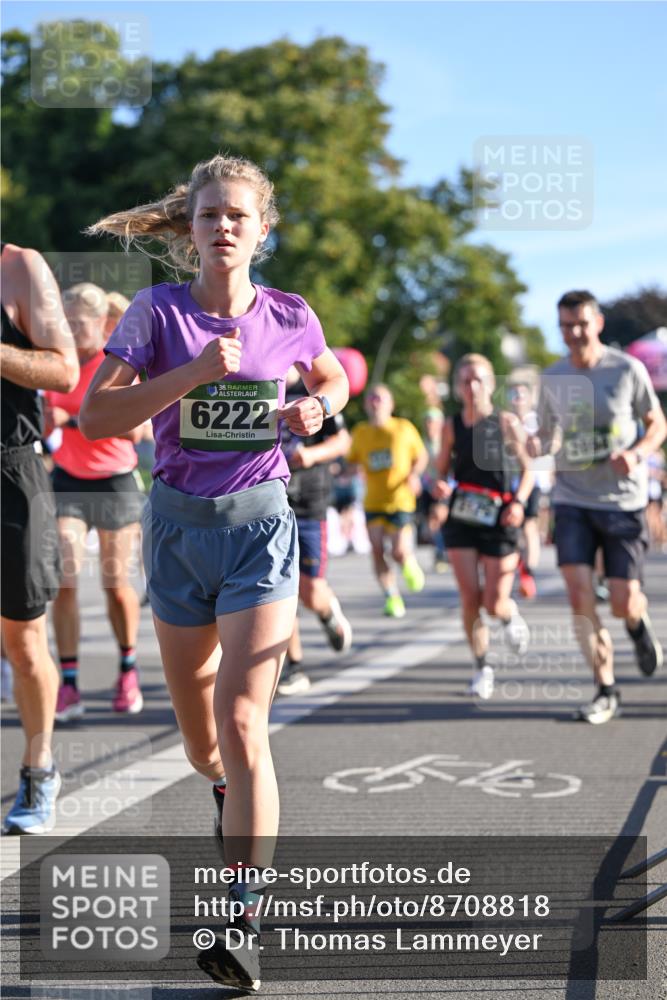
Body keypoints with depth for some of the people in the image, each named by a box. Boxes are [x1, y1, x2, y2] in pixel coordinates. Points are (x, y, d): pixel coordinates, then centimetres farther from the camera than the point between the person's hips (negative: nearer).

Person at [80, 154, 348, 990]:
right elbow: (94, 415, -14)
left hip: (259, 522, -1)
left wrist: (319, 406, -1)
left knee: (242, 722, -16)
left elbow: (332, 377, 22)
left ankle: (247, 922, -15)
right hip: (179, 522, 1)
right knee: (200, 735, 15)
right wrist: (193, 374, -23)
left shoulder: (290, 319, 0)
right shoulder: (157, 311, -5)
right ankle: (230, 799, 52)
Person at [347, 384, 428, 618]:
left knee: (399, 552, -8)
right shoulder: (360, 432, 4)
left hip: (400, 500, -2)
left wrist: (414, 474, -10)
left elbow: (421, 456, 9)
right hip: (373, 502, 2)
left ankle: (411, 565, 28)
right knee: (377, 551, -6)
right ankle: (392, 597, 5)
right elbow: (352, 460, 14)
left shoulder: (404, 428, -2)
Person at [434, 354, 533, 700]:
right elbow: (442, 470, 12)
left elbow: (527, 468, 2)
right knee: (470, 598, -5)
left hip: (499, 521, -2)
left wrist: (519, 502, -14)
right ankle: (482, 668, 12)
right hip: (462, 520, 2)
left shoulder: (506, 422, -3)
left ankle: (510, 615, 35)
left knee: (494, 604, -3)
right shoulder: (452, 426, 2)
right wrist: (440, 486, -11)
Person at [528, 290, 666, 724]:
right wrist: (535, 446, -10)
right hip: (572, 501, 2)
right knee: (579, 594, -12)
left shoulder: (627, 369, -6)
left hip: (623, 501, -2)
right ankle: (607, 691, 0)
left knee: (623, 602, -4)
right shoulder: (552, 378, 3)